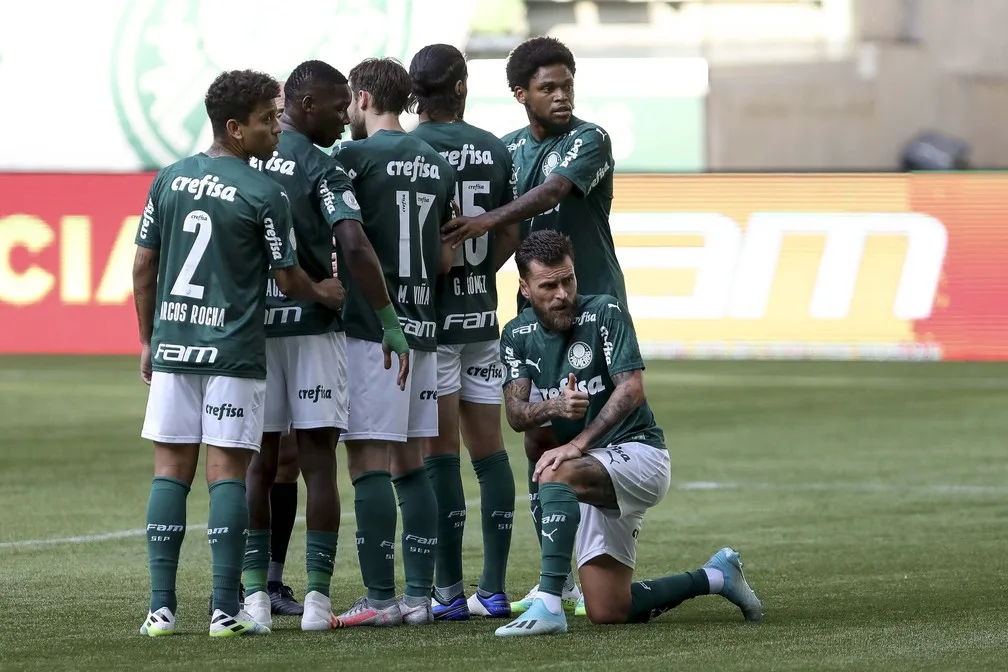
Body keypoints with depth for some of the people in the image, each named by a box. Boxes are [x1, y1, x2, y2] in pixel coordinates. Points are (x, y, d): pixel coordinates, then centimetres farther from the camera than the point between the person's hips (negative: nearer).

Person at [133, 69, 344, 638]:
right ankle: (226, 610, -3)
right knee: (227, 472, -1)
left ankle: (162, 607, 3)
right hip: (233, 351, -4)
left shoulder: (169, 180, 6)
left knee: (171, 470, 7)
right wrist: (324, 293, 19)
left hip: (172, 343, 4)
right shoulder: (265, 194, -9)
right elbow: (288, 278, -2)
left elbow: (144, 268, 9)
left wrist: (149, 341, 19)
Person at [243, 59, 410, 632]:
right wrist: (390, 322, -18)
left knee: (259, 464, 9)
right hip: (312, 325, -4)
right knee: (319, 463, 1)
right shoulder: (322, 169, -10)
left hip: (249, 324, 4)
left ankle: (256, 594, 6)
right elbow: (355, 247, -21)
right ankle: (318, 597, -2)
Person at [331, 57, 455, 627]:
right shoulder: (438, 165, 13)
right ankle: (420, 596, 9)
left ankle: (380, 598, -8)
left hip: (371, 330, -7)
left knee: (370, 466, -6)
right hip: (421, 329, 7)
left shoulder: (355, 157, -9)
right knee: (412, 467, 10)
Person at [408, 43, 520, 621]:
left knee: (441, 453, -2)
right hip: (482, 313, 5)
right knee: (489, 448, 8)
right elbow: (511, 234, 8)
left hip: (431, 313, -4)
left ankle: (449, 590, -1)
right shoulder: (494, 150, 5)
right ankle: (494, 589, 9)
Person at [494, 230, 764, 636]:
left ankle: (548, 604, -39)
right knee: (607, 613, 1)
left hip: (638, 453, -7)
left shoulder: (605, 313, -10)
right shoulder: (518, 336, 6)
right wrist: (555, 407, -28)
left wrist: (578, 443, -31)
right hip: (592, 477, 7)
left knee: (555, 474, -36)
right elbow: (515, 414, -5)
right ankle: (716, 577, 23)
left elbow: (631, 388, -21)